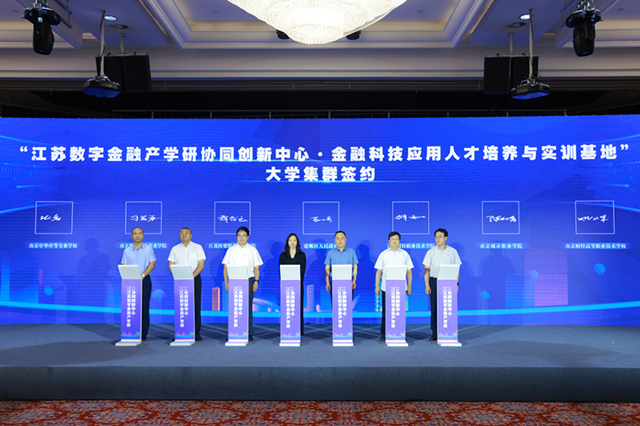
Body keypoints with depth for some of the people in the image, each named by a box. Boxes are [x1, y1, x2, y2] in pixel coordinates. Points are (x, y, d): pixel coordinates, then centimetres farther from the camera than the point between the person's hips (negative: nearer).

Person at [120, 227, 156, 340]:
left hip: (144, 280, -2)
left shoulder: (148, 249, 6)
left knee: (144, 307, -3)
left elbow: (152, 264, -2)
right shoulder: (127, 251, 12)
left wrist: (143, 275, -15)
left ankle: (143, 333, 2)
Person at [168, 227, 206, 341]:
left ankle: (196, 333, 1)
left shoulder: (197, 247, 6)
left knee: (195, 306, -4)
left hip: (195, 279, -2)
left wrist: (191, 277, -14)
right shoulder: (175, 249, 12)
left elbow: (201, 265, -1)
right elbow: (171, 266, 7)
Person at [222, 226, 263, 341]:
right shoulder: (231, 250, 10)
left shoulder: (252, 250, 8)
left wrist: (256, 281, -4)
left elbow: (256, 268, 7)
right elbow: (226, 267, 9)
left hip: (248, 281, -1)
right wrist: (226, 282, 0)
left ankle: (249, 333, 5)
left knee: (248, 308, -1)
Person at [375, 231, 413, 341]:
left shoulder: (405, 254, 9)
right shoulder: (383, 254, 8)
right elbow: (378, 271, 8)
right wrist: (377, 286, 1)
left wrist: (409, 286, 5)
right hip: (386, 288, 0)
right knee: (385, 311, 1)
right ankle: (384, 334, 9)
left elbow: (409, 271, 10)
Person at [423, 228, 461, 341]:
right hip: (434, 282, 0)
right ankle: (435, 333, 8)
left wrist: (456, 284, 0)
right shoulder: (431, 251, 6)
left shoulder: (452, 251, 7)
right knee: (435, 308, 1)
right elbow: (427, 269, 4)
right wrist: (427, 285, -3)